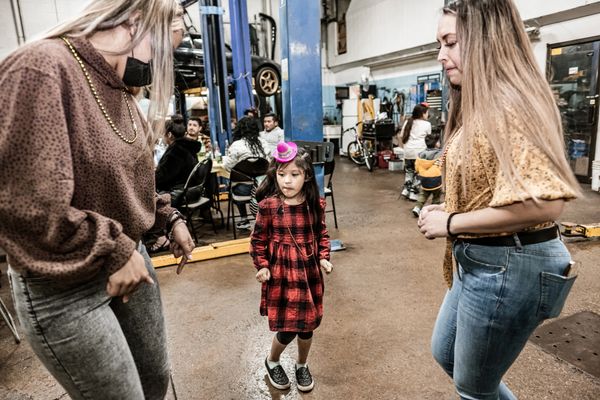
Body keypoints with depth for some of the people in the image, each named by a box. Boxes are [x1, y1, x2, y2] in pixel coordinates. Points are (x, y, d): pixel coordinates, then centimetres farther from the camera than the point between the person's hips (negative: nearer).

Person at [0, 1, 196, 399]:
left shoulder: (118, 87, 5)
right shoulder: (41, 68, -22)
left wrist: (170, 218, 7)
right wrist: (114, 251, -19)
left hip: (127, 258, 8)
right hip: (63, 287, -8)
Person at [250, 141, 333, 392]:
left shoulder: (315, 204, -6)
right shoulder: (268, 205, -12)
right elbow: (258, 239, -2)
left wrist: (324, 257, -4)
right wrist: (262, 266, -9)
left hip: (309, 273, 3)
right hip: (280, 274, -2)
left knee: (307, 325, 16)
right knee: (286, 329, 4)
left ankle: (302, 365, 45)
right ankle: (272, 362, 38)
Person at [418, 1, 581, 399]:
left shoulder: (508, 104, -21)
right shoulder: (480, 105, 11)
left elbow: (543, 201, -31)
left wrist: (450, 223, -22)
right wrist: (446, 212, 0)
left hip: (508, 264, -10)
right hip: (481, 259, 10)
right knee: (445, 353, 27)